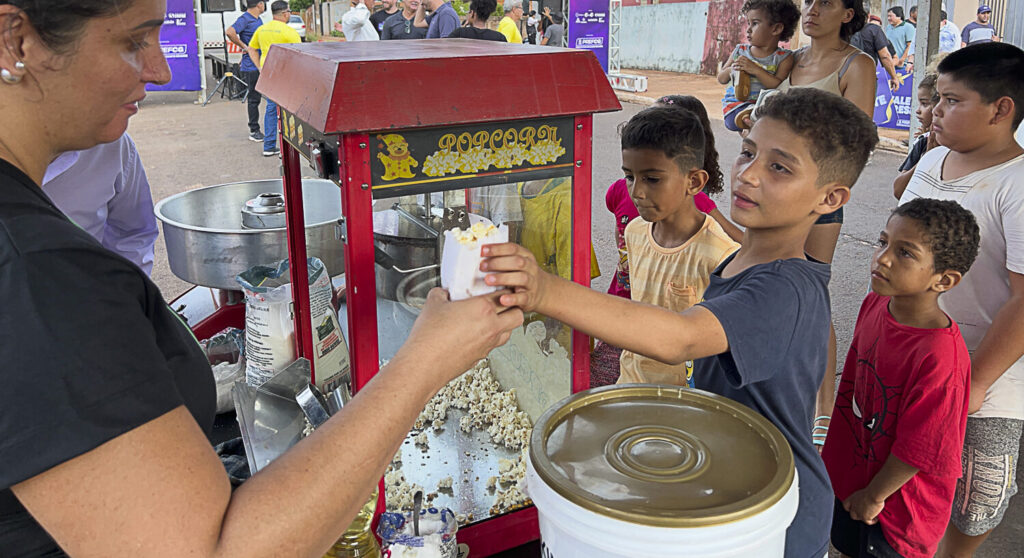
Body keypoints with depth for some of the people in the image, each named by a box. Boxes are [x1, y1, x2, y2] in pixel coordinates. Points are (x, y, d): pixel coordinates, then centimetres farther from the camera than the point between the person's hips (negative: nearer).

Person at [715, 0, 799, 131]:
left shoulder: (783, 57, 3)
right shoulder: (740, 51, 12)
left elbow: (780, 86, -9)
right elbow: (721, 79, 17)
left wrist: (756, 70, -18)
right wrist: (731, 70, -7)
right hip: (736, 104, -1)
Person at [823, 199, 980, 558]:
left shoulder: (941, 359, -33)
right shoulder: (876, 304, -9)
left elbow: (919, 451, -24)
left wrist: (874, 496, -11)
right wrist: (833, 449, 14)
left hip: (893, 507, -7)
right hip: (848, 474, 7)